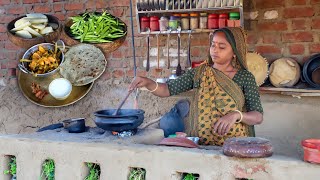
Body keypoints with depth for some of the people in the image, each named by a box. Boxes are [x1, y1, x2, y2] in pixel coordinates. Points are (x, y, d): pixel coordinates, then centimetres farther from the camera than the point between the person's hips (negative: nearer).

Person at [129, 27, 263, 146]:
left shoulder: (245, 77, 0)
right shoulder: (199, 73, 7)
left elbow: (258, 117, -1)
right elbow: (168, 90, 5)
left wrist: (237, 115, -20)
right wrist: (148, 83, -14)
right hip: (204, 144, 2)